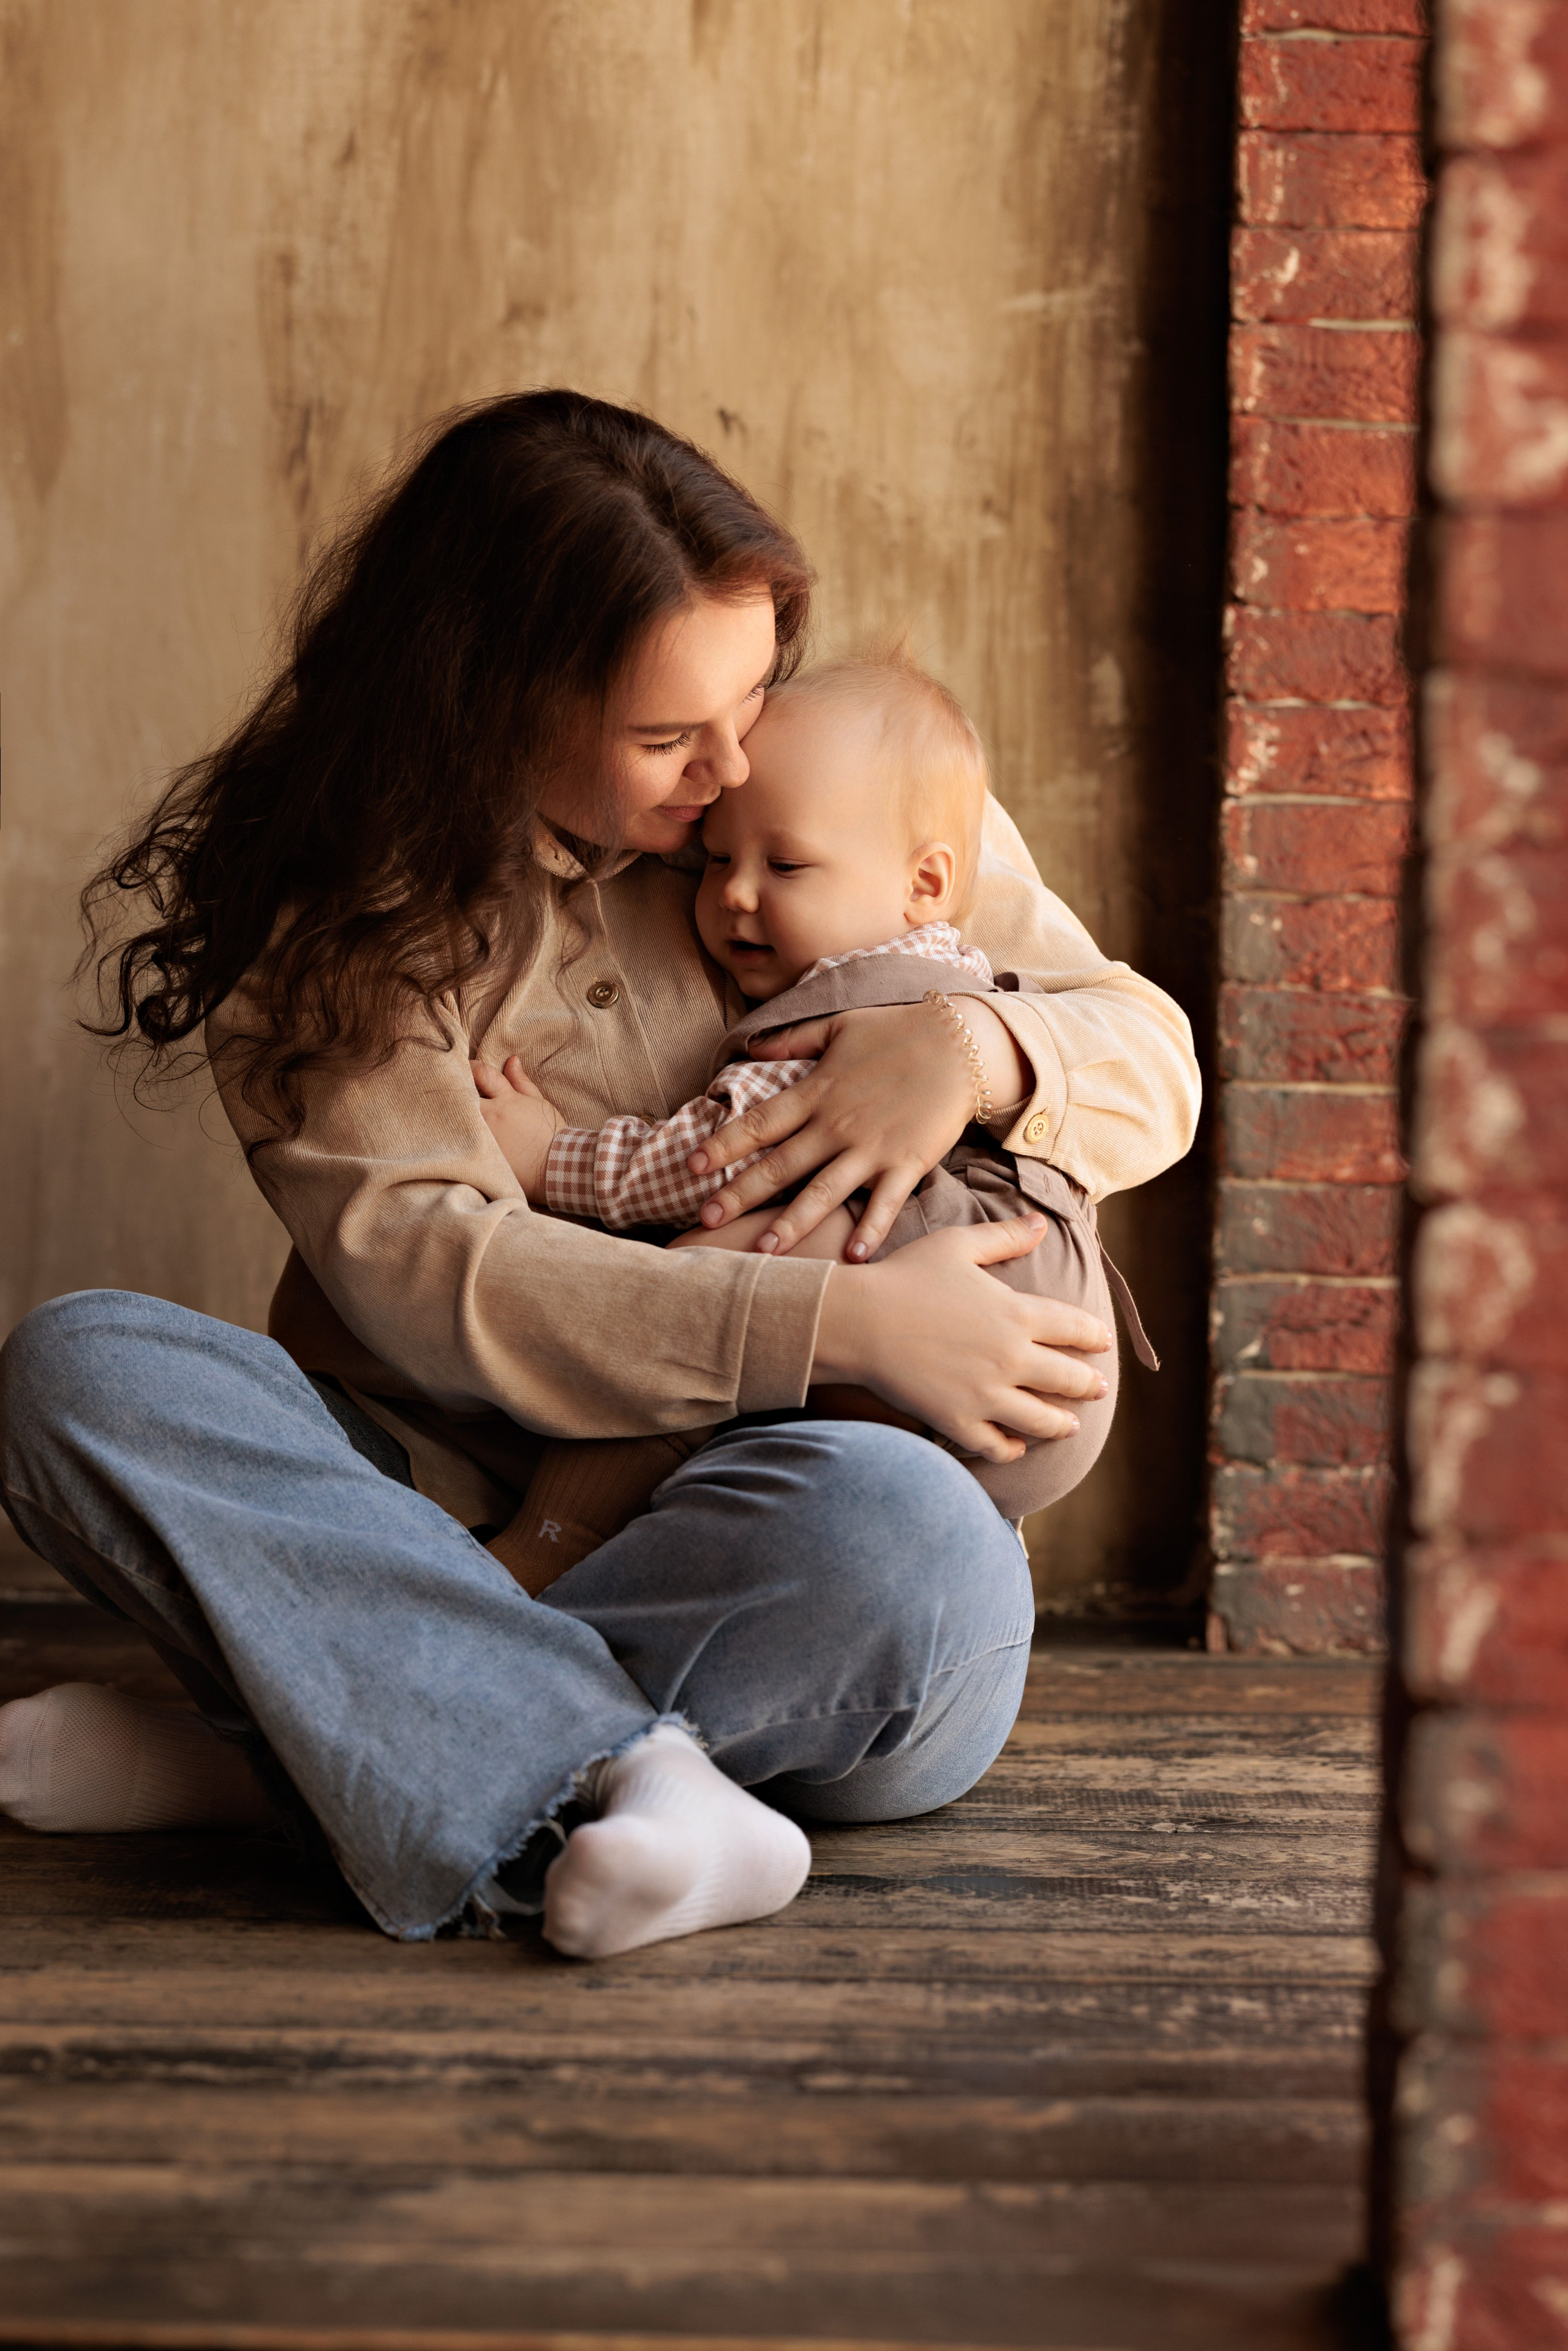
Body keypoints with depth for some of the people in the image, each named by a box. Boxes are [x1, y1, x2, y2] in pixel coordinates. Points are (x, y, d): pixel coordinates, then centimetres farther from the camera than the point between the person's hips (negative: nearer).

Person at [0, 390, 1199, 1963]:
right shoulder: (332, 898, -2)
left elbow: (1156, 1057, 10)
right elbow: (408, 1263, -15)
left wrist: (979, 1049, -15)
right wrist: (836, 1326, -24)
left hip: (734, 1536, 1)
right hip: (451, 1496, 0)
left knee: (905, 1538, -36)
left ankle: (288, 1743, -25)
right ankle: (610, 1776, -38)